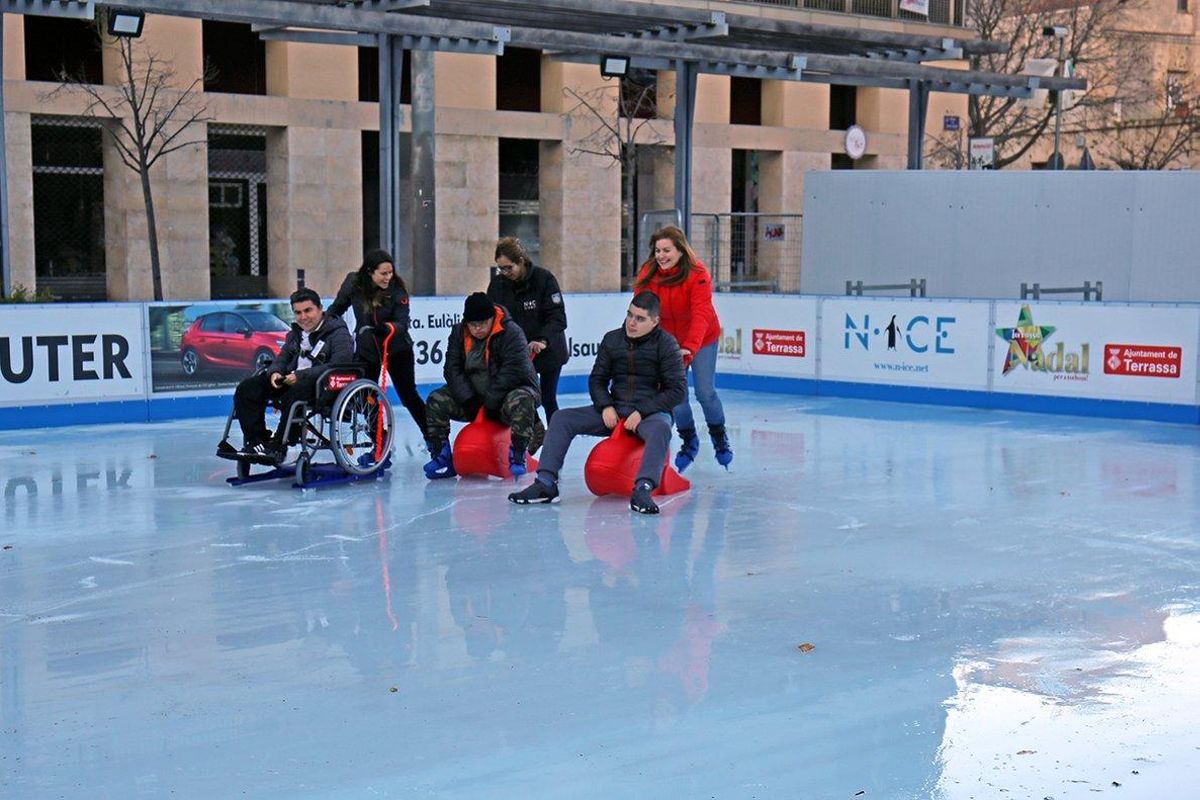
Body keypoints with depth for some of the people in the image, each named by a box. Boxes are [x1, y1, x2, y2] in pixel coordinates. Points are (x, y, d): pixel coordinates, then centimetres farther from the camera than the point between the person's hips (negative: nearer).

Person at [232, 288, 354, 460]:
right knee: (246, 389, -9)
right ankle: (257, 441, -12)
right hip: (291, 380, 8)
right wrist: (275, 372, -4)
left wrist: (300, 376, -26)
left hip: (324, 386, -8)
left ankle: (278, 447, -32)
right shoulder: (295, 333, 19)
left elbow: (338, 366, -20)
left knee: (294, 393, -41)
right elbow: (282, 359, 23)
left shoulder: (338, 333, -6)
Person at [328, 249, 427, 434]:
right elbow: (337, 307, 6)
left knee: (408, 395, 1)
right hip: (366, 349, 3)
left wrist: (388, 328, -43)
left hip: (396, 349, -3)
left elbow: (402, 323, -24)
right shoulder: (354, 283, -12)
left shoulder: (397, 288, -19)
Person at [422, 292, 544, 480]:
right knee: (435, 400, -12)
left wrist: (489, 400, -25)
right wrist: (468, 399, -17)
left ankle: (517, 457, -29)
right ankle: (442, 457, -6)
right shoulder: (459, 333, 0)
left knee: (520, 402, -40)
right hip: (472, 395, 5)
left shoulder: (511, 333, -16)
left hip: (512, 391, -5)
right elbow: (452, 368, -4)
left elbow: (514, 372, -23)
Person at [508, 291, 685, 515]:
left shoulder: (666, 345, -7)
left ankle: (642, 490, -53)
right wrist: (606, 406, -8)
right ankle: (546, 483, -19)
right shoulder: (612, 339, 7)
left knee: (661, 428, -40)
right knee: (562, 418, -10)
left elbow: (678, 390, -11)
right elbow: (597, 379, 12)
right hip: (614, 410, 5)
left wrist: (642, 412, -18)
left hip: (650, 412, -5)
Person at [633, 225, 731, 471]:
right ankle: (688, 441, 25)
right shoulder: (648, 274, -14)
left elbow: (700, 315, -35)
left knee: (705, 392, -6)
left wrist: (690, 347, -48)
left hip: (701, 340, -3)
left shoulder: (698, 275, -25)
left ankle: (719, 437, 22)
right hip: (668, 341, 3)